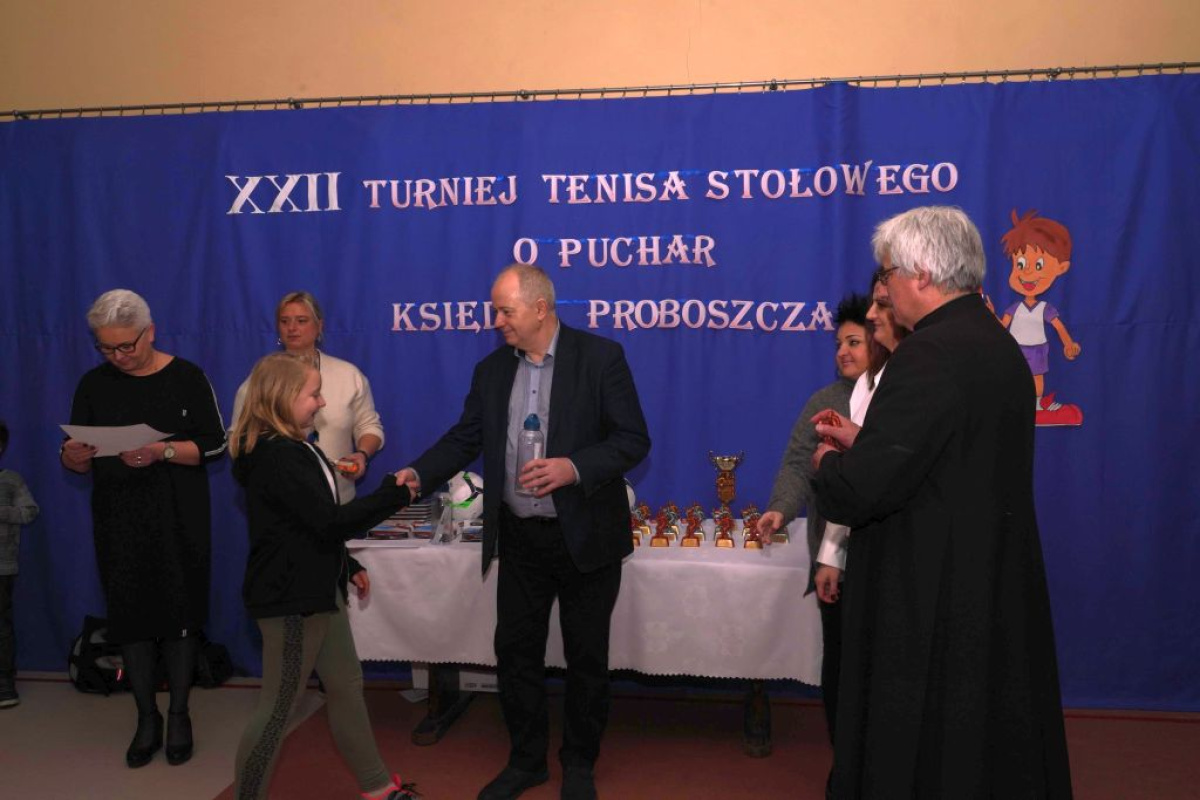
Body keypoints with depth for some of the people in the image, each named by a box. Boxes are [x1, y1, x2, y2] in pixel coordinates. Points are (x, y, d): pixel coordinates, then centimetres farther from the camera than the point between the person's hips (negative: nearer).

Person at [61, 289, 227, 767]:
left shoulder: (187, 378, -4)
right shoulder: (94, 385, 5)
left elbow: (214, 445, -7)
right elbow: (79, 463, 7)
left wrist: (163, 451, -23)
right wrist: (73, 457, -17)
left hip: (179, 522, -2)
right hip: (118, 524, 3)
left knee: (180, 617, 3)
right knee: (130, 618, 6)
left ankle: (179, 715, 19)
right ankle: (147, 718, 21)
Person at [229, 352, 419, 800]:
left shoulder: (291, 448, 10)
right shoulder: (277, 456, -21)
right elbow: (330, 523, -25)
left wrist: (346, 567, 20)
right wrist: (394, 494, -18)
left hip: (315, 589, 10)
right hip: (290, 598, -10)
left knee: (347, 687, 17)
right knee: (277, 708, 1)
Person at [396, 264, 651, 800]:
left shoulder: (600, 357, -10)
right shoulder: (491, 369, 4)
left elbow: (633, 439, -12)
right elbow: (465, 439, 7)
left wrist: (573, 467, -26)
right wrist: (419, 474, -9)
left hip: (584, 537, -4)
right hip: (520, 538, 4)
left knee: (586, 657, 10)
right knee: (515, 652, 12)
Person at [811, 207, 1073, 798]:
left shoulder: (929, 355, -22)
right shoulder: (999, 345, 8)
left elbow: (860, 491, -25)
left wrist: (828, 463, -3)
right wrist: (863, 442, 13)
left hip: (933, 603, -9)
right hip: (999, 590, 9)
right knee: (996, 747, 22)